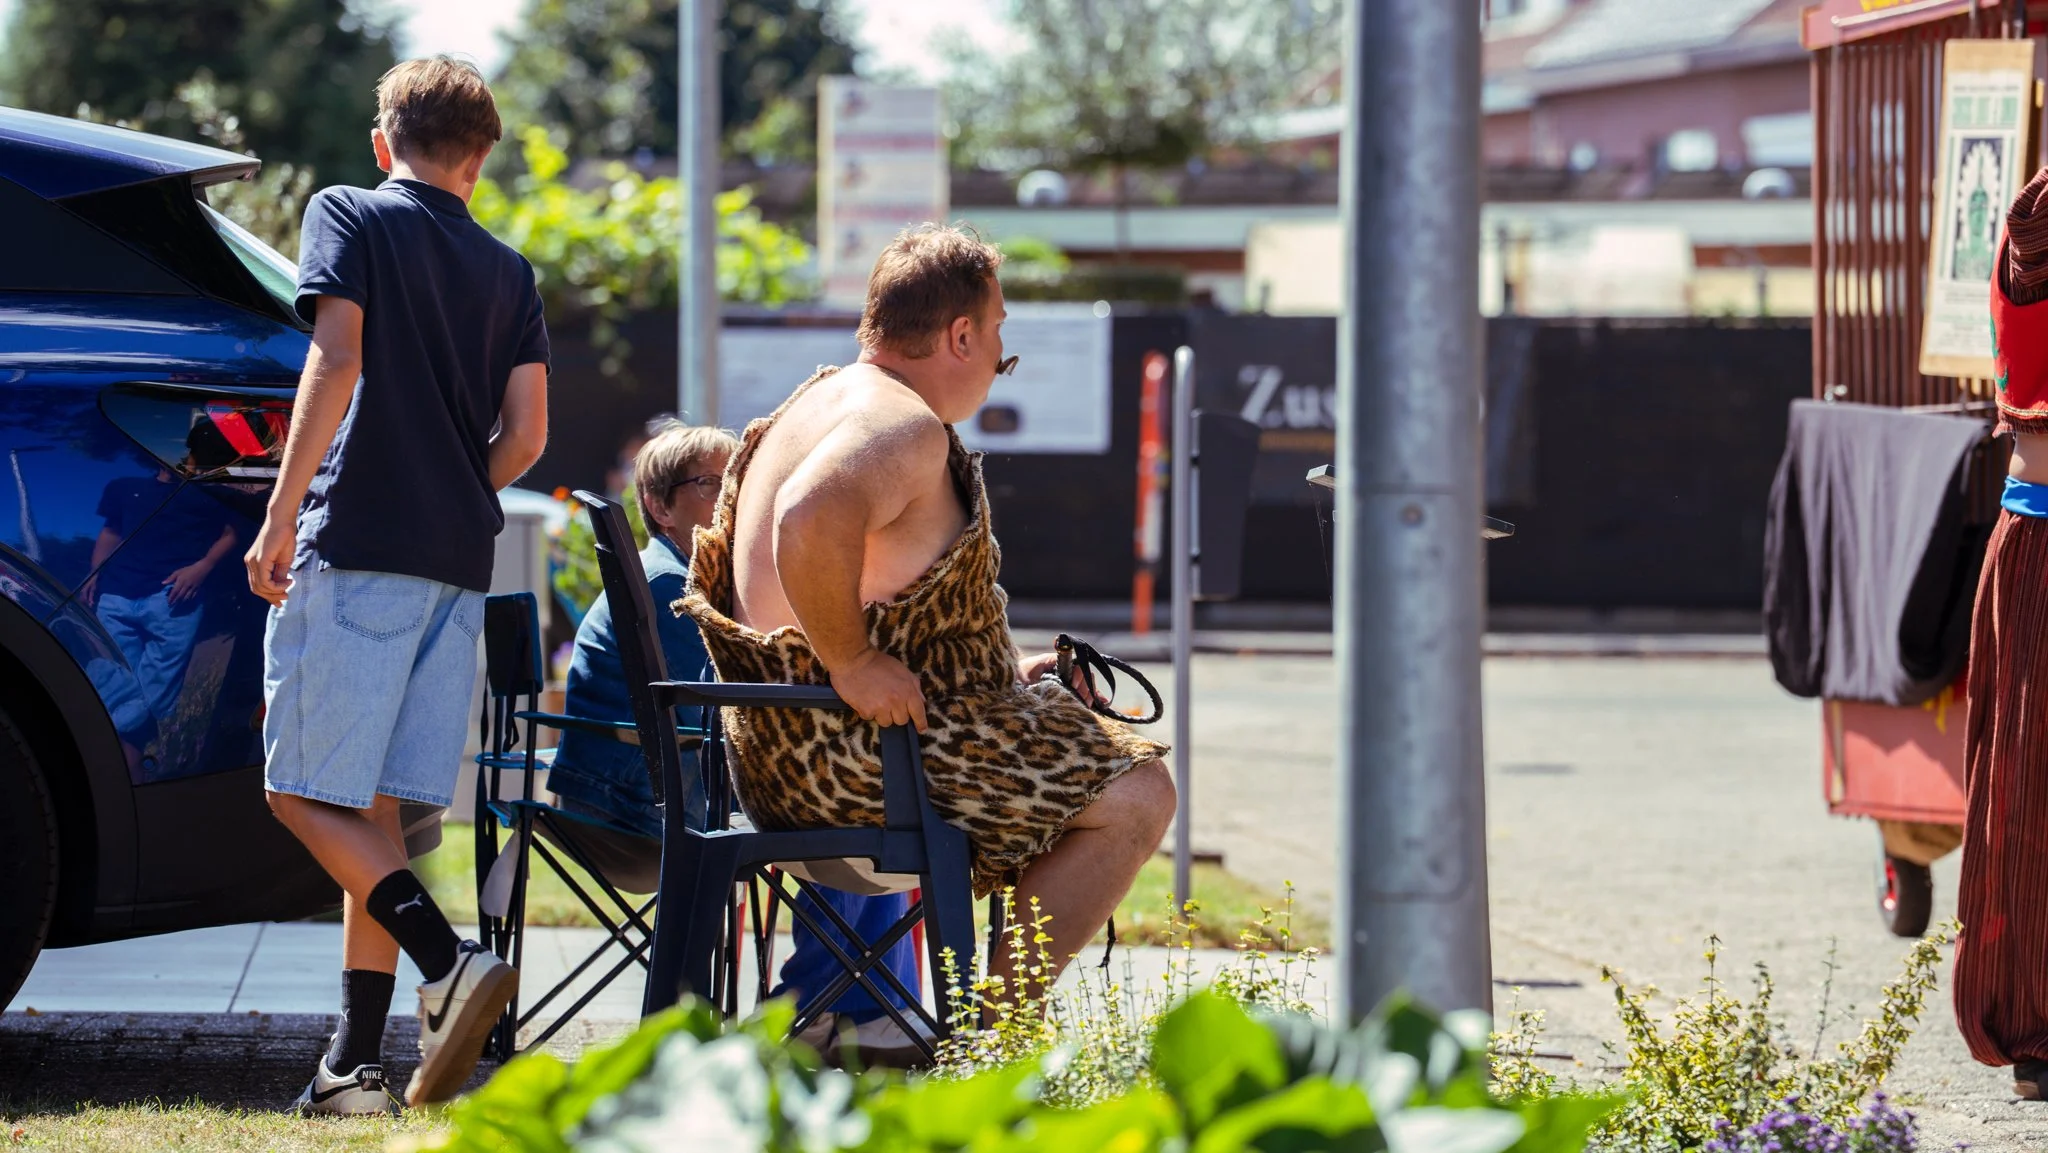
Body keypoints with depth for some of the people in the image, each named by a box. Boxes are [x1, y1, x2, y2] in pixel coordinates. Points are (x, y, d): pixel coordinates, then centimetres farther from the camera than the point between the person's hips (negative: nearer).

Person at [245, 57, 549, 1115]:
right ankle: (355, 1062, 1)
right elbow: (525, 438, 9)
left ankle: (451, 963, -23)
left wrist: (281, 515, -12)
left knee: (307, 792, -3)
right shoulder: (508, 273, 16)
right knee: (369, 807, 8)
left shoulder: (347, 216, 2)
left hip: (357, 546, -5)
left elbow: (337, 360, -12)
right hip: (459, 563, 5)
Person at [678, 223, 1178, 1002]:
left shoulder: (825, 401, 18)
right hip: (849, 752, -11)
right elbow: (810, 522, -39)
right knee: (1134, 794, -8)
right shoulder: (903, 426, -17)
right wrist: (852, 665, -29)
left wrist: (997, 670, 24)